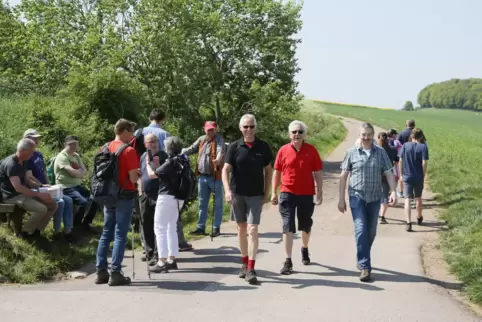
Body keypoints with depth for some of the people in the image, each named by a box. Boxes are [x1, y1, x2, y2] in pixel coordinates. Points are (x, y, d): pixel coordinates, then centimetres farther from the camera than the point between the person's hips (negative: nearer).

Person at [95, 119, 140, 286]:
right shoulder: (129, 150, -13)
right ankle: (115, 273, -3)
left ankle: (101, 272, 13)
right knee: (120, 235, -3)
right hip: (124, 196, -6)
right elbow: (133, 178, -15)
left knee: (106, 233, 12)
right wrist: (137, 173, 5)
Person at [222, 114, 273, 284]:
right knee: (241, 229, 12)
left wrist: (267, 193, 4)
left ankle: (251, 269, -9)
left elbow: (268, 170, 8)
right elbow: (226, 169, -6)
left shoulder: (263, 147, 0)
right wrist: (227, 190, -19)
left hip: (256, 195, -1)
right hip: (237, 193, 1)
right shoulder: (234, 147, -2)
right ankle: (244, 263, 27)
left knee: (252, 230, -9)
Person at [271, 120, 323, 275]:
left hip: (306, 194, 1)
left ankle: (305, 249, 43)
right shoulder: (283, 150, -1)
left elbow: (317, 173, 1)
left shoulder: (311, 150, -2)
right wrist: (273, 192, 3)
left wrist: (319, 192, -2)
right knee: (288, 227, -6)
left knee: (306, 226, 16)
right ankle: (288, 261, -5)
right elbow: (277, 172, 5)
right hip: (287, 193, -1)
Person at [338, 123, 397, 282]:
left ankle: (362, 260, 31)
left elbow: (389, 173, 2)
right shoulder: (351, 152, 0)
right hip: (357, 197, -2)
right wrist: (341, 198, 0)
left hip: (375, 198, 3)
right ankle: (365, 267, -11)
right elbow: (343, 176, 2)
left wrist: (393, 191, -13)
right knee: (361, 230, -12)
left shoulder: (381, 152, 4)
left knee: (371, 233, 11)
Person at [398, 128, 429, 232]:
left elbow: (401, 161, -1)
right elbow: (424, 163, -11)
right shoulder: (423, 147, -7)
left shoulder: (405, 146, -3)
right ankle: (419, 218, 40)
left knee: (407, 199, 0)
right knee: (418, 198, 20)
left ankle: (408, 223, -11)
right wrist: (424, 176, -1)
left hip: (407, 177, 0)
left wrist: (401, 174, 8)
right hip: (419, 177, 0)